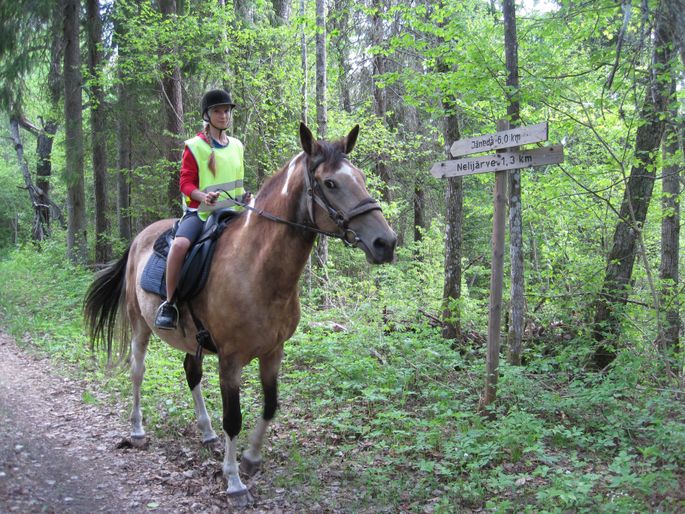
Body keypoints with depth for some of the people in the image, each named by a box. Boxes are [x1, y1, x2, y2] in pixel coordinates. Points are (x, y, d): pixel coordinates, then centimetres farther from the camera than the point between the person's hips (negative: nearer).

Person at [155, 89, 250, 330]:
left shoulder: (236, 146, 14)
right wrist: (203, 197, -25)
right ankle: (169, 303, -18)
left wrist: (244, 197, 2)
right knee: (180, 244, -33)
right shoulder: (195, 146, -2)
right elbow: (186, 183, -6)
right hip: (200, 211, -5)